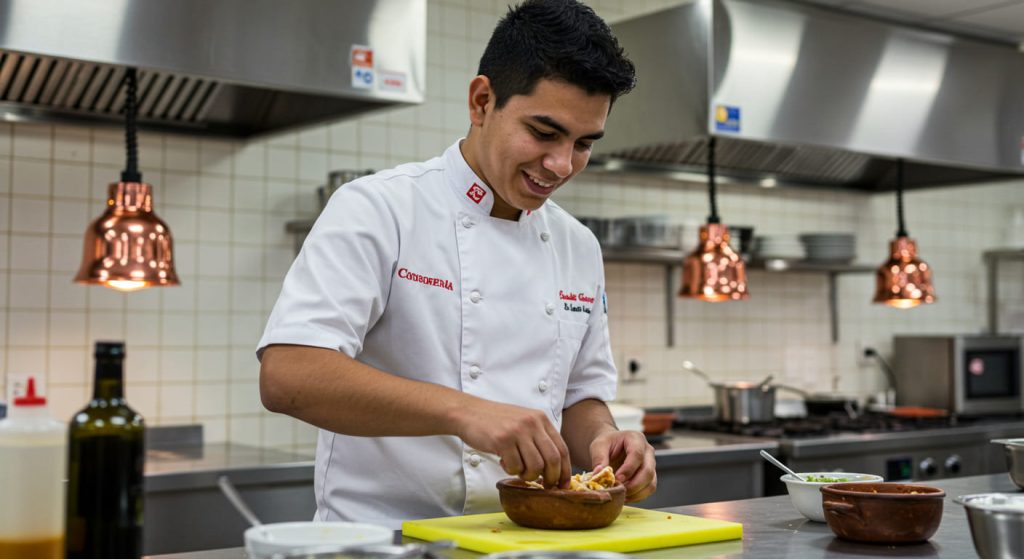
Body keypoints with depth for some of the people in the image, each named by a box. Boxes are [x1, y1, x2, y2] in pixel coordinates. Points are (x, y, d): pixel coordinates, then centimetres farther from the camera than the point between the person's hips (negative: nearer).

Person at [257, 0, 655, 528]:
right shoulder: (377, 209, -6)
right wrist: (461, 411, -26)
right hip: (385, 534, -5)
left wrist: (601, 440, -1)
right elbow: (286, 376, -17)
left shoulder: (579, 247, 14)